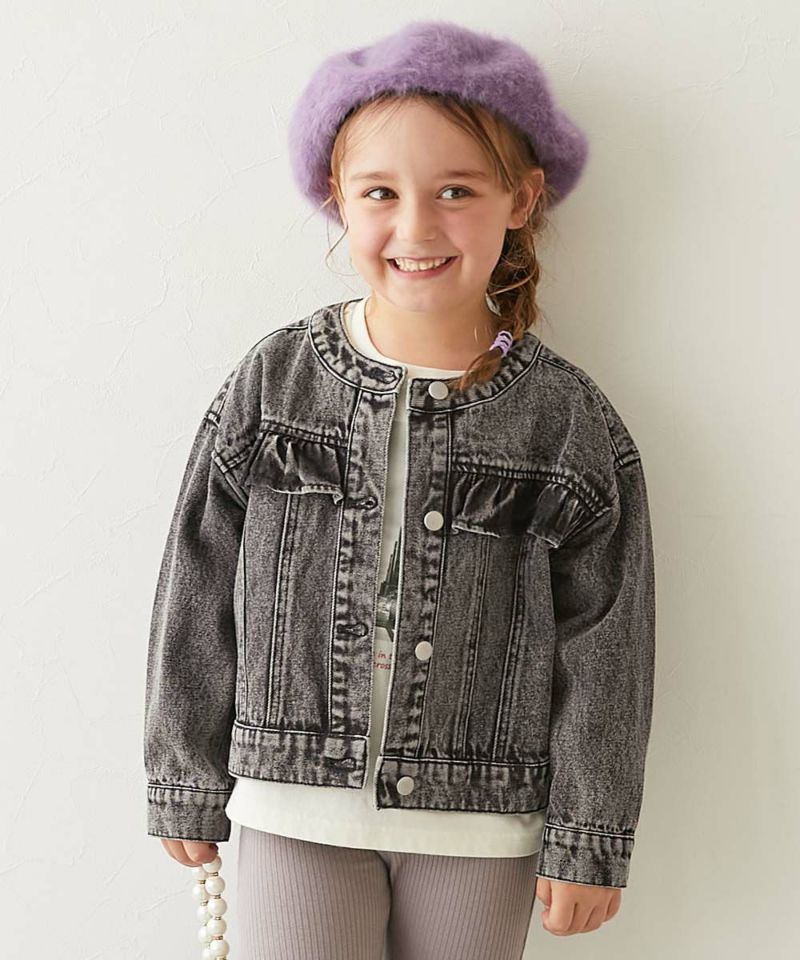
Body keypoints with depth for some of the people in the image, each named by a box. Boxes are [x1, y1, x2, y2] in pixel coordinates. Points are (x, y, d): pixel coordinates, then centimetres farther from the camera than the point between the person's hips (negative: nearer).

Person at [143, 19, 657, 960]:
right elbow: (196, 600, 0)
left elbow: (601, 651, -3)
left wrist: (589, 841, -1)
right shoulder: (272, 383, -6)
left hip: (479, 820, 0)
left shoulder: (570, 423, -8)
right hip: (295, 807, 1)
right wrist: (187, 786, 4)